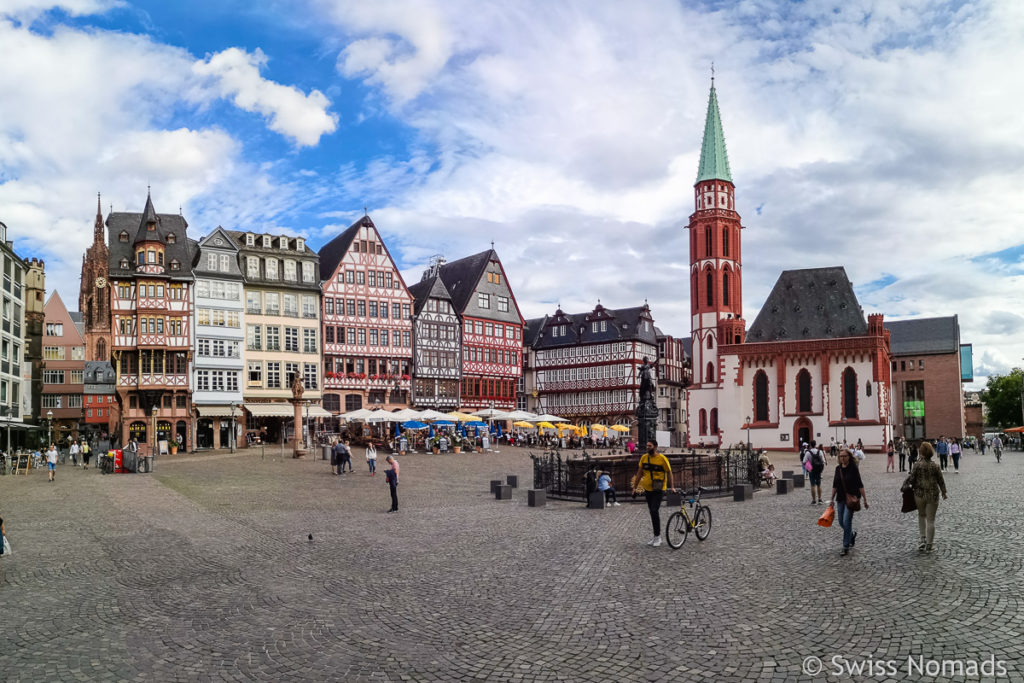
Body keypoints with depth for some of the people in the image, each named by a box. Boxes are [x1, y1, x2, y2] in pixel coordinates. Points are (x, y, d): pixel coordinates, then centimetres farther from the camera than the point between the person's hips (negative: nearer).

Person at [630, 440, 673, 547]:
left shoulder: (662, 458, -11)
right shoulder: (644, 457, 2)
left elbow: (669, 472, -3)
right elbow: (639, 473, 10)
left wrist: (671, 487, -7)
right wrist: (635, 487, 11)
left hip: (658, 490, -5)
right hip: (647, 489, 5)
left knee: (654, 511, -15)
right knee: (652, 512, 11)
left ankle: (657, 536, -4)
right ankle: (656, 537, 21)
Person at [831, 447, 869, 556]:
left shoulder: (853, 468, -9)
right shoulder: (838, 468, 6)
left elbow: (860, 485, -9)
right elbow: (835, 485, 12)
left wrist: (864, 499, -11)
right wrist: (832, 499, 12)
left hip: (851, 498, -6)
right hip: (840, 499, 6)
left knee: (847, 522, -9)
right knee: (841, 522, 11)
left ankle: (846, 547, 0)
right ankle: (852, 534, 41)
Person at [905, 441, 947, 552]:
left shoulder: (918, 466, -11)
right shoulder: (935, 466, -6)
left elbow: (911, 479, -10)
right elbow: (941, 481, 3)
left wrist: (905, 486, 9)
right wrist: (943, 493, 18)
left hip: (919, 494, 0)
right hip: (933, 496, 0)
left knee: (921, 515, 23)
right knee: (931, 520, 7)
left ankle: (923, 539, 14)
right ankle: (929, 545, 8)